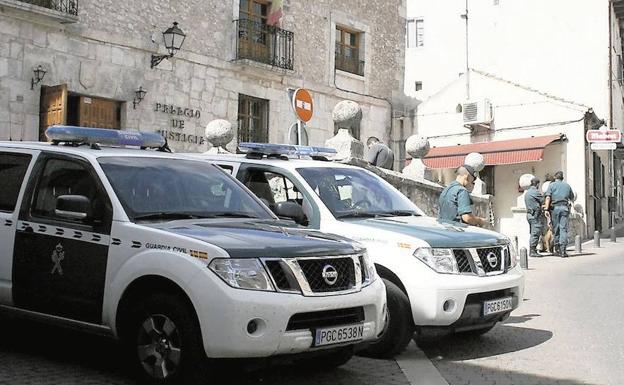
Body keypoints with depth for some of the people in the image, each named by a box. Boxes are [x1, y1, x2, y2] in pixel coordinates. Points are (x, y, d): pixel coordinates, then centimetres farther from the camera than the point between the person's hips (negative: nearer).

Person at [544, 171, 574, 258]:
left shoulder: (552, 185, 7)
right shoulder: (567, 186, 15)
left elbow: (548, 197, -8)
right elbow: (572, 198, 25)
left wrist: (547, 206, -15)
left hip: (555, 208, -1)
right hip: (564, 207, 1)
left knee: (556, 229, 7)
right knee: (563, 229, -3)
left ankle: (557, 250, 12)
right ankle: (563, 250, -12)